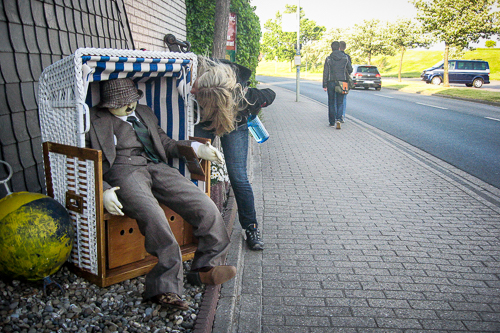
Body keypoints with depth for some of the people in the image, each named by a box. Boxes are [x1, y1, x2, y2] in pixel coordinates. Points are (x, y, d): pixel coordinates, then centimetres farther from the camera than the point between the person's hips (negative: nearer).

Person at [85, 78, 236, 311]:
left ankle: (205, 268, 4)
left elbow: (166, 143, 28)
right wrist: (103, 191, -16)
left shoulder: (144, 113, 31)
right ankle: (165, 287, -23)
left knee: (207, 208, -14)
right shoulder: (95, 120, 13)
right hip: (124, 171, -5)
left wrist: (197, 148, 10)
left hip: (157, 168, 6)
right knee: (154, 217, -35)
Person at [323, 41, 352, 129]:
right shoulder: (345, 58, 1)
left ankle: (332, 122, 11)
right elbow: (350, 70, 7)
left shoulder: (328, 59, -4)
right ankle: (338, 119, -16)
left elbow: (325, 72, -5)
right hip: (342, 82, 1)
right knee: (340, 103, 5)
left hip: (331, 82, -1)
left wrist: (324, 85, -2)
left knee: (331, 103, 8)